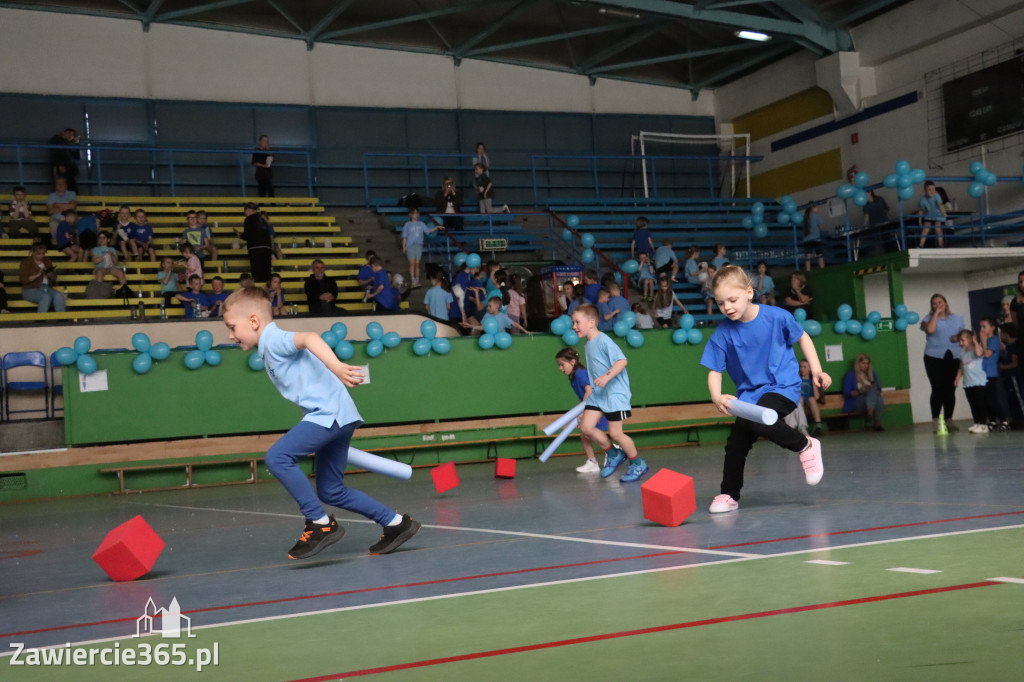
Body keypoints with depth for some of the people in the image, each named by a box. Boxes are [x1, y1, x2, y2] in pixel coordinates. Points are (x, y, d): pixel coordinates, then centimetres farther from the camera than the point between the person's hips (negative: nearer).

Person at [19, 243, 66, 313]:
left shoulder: (47, 261, 17)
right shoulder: (26, 262, 3)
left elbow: (54, 279, 18)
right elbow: (23, 279, -8)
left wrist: (51, 275, -7)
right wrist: (37, 275, -18)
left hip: (47, 288, 4)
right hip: (31, 290, -4)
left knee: (59, 296, -27)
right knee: (46, 297, -35)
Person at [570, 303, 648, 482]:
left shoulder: (603, 341, -15)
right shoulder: (587, 346, 13)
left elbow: (622, 360, -25)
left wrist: (607, 376, -36)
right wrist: (592, 389, 25)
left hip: (615, 393, -8)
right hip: (597, 394, 8)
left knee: (615, 433, -6)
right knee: (586, 426, -3)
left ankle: (638, 464, 16)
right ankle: (613, 454, 17)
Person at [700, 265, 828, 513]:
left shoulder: (777, 317, -13)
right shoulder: (722, 334, -9)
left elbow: (802, 338, 5)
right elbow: (714, 371, -8)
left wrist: (816, 369, -1)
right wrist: (716, 397, -28)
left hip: (783, 386, -4)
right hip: (749, 394, 4)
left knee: (760, 421, -31)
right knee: (735, 444, 0)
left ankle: (806, 446, -8)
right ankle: (729, 495, 21)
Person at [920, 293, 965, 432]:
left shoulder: (957, 319, 17)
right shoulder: (929, 318, 6)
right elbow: (930, 330, -16)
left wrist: (959, 337, -3)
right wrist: (936, 313, -8)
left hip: (953, 357, 3)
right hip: (934, 358, -3)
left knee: (951, 389, 2)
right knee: (938, 389, -10)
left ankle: (948, 419, 10)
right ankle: (935, 420, -6)